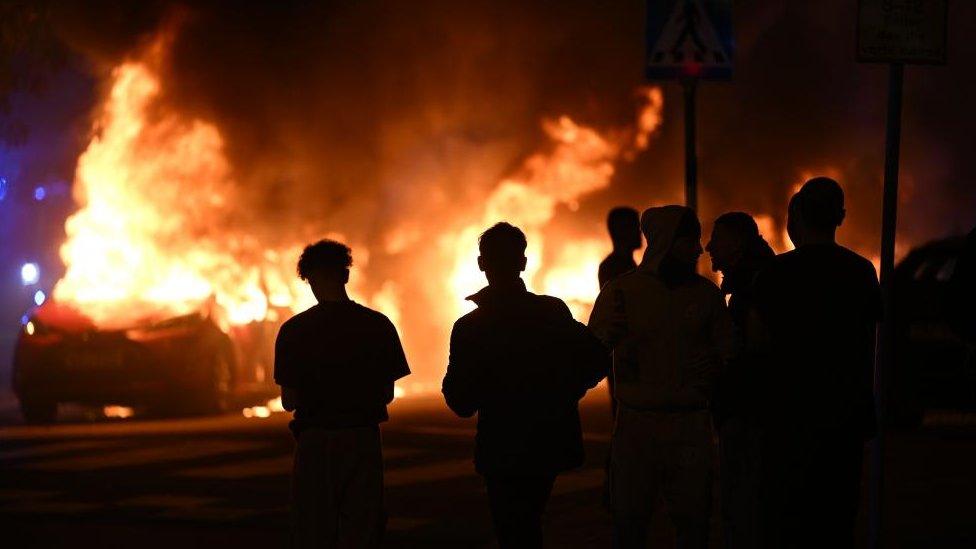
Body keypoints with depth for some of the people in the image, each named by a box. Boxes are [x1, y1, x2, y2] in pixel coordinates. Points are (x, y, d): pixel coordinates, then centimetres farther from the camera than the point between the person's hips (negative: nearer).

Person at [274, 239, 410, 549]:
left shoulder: (294, 330, -7)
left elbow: (289, 402, -6)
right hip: (363, 440, 1)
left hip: (315, 443, -1)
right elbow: (387, 394, 3)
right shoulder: (378, 325, -2)